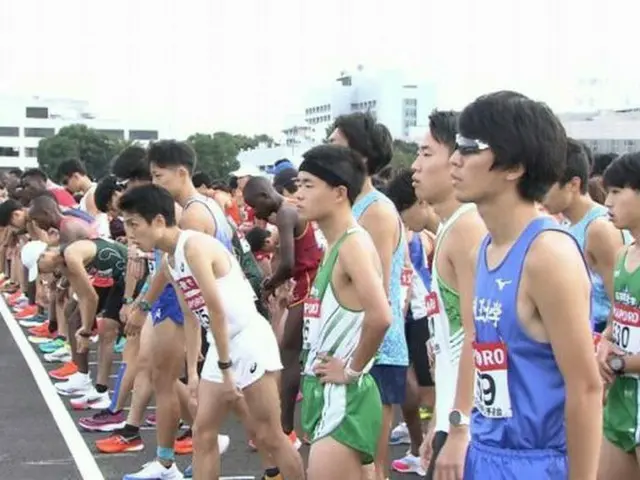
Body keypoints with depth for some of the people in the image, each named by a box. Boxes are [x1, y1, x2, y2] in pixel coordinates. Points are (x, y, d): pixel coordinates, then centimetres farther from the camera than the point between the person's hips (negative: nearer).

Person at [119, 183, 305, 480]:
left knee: (269, 436, -2)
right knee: (203, 432, 9)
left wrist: (225, 368, -16)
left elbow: (217, 310, -20)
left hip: (250, 341, -9)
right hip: (221, 346, 10)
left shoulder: (194, 246, -19)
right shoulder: (170, 264, 10)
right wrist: (192, 371, 17)